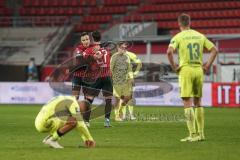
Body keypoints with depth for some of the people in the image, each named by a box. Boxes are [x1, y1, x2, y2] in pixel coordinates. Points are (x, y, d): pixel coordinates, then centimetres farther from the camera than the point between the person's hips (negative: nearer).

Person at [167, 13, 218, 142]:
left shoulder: (178, 37, -5)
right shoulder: (200, 36, 10)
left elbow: (169, 51, -21)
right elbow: (214, 50, 8)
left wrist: (174, 67, -10)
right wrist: (207, 66, 9)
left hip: (185, 70, -4)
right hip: (199, 70, 5)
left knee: (187, 103, -3)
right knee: (198, 102, 14)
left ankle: (192, 134, -8)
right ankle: (201, 133, 14)